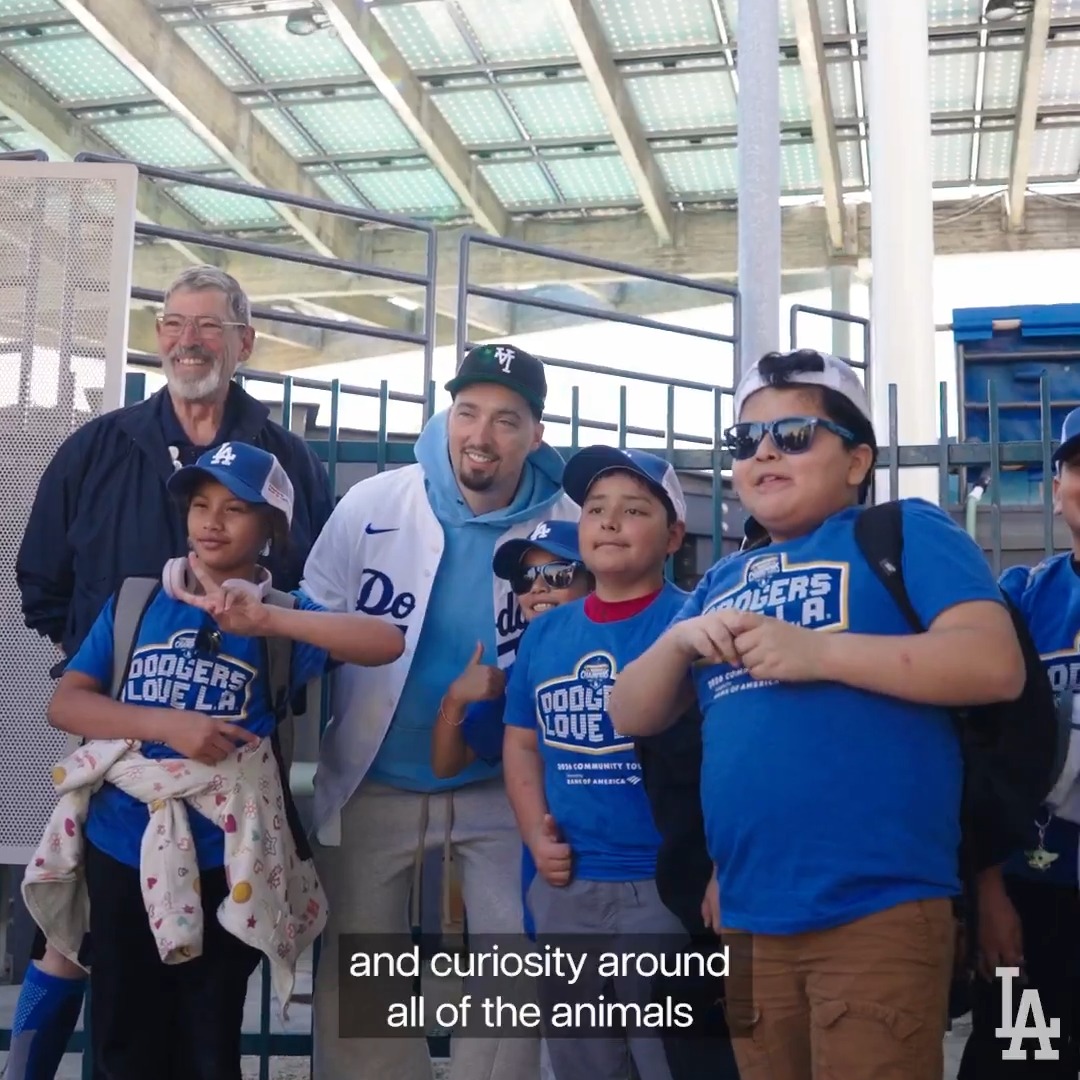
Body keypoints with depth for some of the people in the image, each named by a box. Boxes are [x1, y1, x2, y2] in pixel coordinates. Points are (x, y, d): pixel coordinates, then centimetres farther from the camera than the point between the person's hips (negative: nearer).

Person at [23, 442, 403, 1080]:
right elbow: (66, 703, -1)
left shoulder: (284, 619, -2)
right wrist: (167, 724, -17)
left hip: (223, 859, -2)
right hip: (118, 847, 2)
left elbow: (387, 643, -17)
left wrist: (267, 620, -27)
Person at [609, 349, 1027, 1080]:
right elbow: (633, 716, 17)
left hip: (876, 911, -6)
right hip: (749, 918, 6)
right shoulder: (721, 584, 19)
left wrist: (817, 651, -18)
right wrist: (680, 641, -4)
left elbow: (996, 664, -14)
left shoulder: (905, 532, 0)